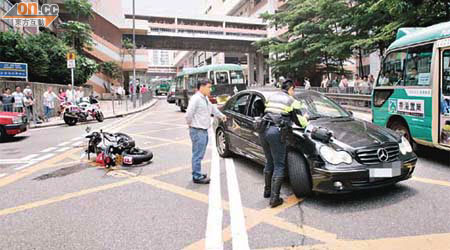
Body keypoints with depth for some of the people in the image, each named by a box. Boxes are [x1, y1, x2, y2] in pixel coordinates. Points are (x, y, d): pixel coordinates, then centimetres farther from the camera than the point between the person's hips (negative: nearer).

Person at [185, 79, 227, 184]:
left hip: (204, 130, 10)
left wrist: (221, 115, 39)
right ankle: (197, 177, 4)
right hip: (198, 131, -10)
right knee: (198, 155, -4)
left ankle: (197, 173, 28)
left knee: (199, 154, 17)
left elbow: (213, 108, 31)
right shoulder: (195, 98, -17)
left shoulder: (205, 99, 15)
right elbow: (189, 114, -22)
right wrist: (191, 124, -7)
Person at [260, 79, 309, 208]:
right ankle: (274, 198, 0)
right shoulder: (292, 102, 3)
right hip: (277, 132, -6)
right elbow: (301, 122, 3)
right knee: (279, 166, 1)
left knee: (269, 163, 21)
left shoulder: (271, 97, 19)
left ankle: (267, 191, 31)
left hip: (264, 130, 6)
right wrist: (305, 119, 27)